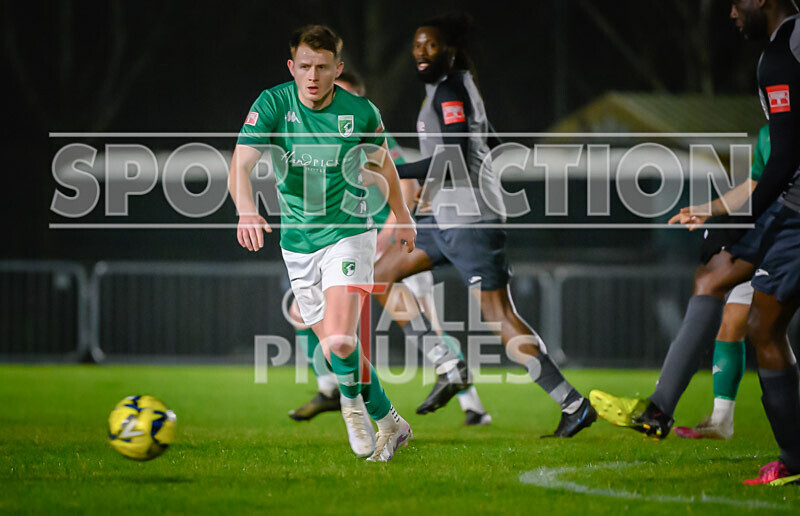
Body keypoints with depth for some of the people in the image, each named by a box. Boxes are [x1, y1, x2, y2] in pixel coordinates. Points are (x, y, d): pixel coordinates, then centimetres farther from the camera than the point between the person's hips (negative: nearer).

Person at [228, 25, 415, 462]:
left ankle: (352, 401, 6)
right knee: (333, 347, 8)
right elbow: (240, 165, -23)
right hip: (297, 242, 3)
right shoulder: (273, 105, -11)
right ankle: (389, 422, 28)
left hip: (347, 233, -3)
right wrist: (246, 209, -44)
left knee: (340, 341, -23)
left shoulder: (360, 112, -9)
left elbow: (382, 160, 11)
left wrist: (402, 217, 23)